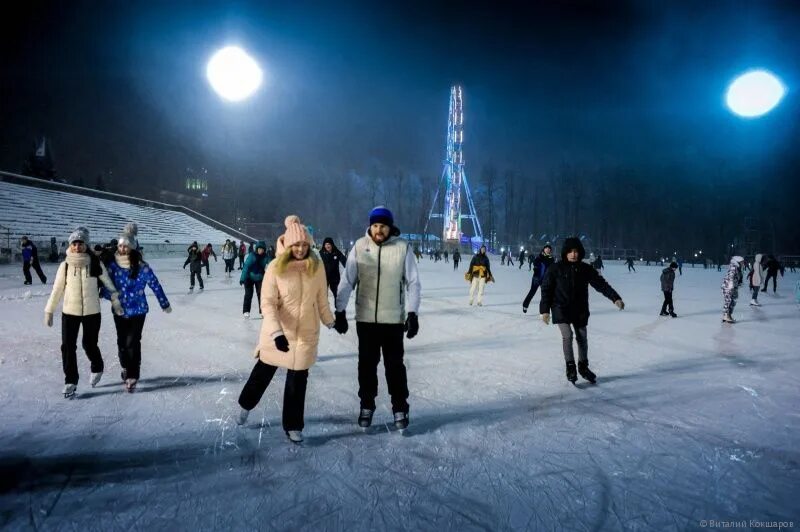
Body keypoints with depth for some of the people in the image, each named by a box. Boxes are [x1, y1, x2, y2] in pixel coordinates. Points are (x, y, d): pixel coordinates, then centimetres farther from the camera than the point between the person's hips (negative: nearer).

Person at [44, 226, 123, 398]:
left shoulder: (96, 263, -6)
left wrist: (115, 303, 4)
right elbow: (57, 289, 5)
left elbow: (108, 283, 4)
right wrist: (49, 311, 7)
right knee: (68, 347, 0)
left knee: (89, 344, 7)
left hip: (92, 312, -1)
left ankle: (97, 368, 37)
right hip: (69, 312, 1)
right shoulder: (65, 265, -3)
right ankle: (70, 381, 15)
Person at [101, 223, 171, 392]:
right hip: (119, 310, 3)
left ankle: (132, 376, 4)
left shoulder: (141, 266, -13)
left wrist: (164, 304, 1)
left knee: (132, 342, -7)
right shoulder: (112, 264, -5)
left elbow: (155, 285, -5)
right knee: (122, 342, 14)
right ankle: (126, 368, 38)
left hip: (137, 310, -3)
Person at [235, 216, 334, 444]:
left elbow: (322, 298, 5)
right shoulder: (275, 267, -16)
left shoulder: (316, 266, -8)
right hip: (278, 333, -1)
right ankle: (246, 405, 48)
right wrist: (276, 332, -26)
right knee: (264, 371, 20)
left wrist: (330, 321, 15)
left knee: (297, 380, 10)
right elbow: (267, 303, -16)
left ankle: (293, 426, 27)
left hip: (306, 334, 1)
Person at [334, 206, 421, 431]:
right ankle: (366, 406, 30)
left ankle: (400, 408, 23)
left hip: (394, 318, -1)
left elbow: (413, 282, -3)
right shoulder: (359, 247, -4)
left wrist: (412, 313, -9)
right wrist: (340, 311, -1)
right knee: (367, 364, 13)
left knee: (395, 364, 8)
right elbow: (347, 281, 0)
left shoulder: (403, 248, -7)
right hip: (365, 318, 2)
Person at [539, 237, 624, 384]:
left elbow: (601, 284, -3)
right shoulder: (556, 269, -9)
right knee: (567, 336, -14)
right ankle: (570, 367, 2)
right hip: (561, 309, -3)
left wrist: (615, 298, -15)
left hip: (580, 310, 3)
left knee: (582, 338, 11)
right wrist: (545, 310, -9)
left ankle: (583, 366, 29)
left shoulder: (586, 269, -2)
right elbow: (546, 289, -6)